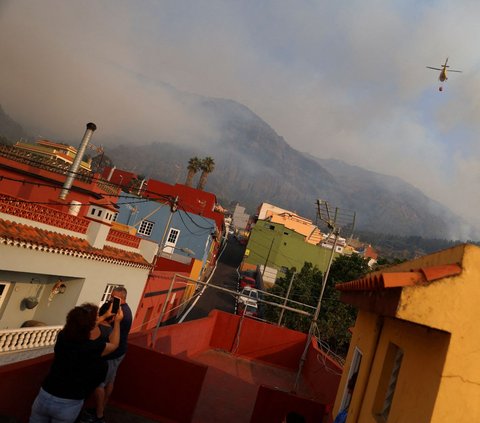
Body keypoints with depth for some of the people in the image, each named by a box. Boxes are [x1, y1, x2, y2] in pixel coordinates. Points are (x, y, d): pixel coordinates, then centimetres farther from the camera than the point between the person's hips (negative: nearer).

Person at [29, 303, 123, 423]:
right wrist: (117, 322, 13)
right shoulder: (93, 349, -21)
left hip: (45, 396, 4)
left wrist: (105, 317, 24)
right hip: (68, 404, -4)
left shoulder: (62, 336, -8)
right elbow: (114, 345, 3)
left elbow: (81, 327, 15)